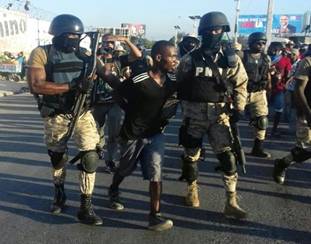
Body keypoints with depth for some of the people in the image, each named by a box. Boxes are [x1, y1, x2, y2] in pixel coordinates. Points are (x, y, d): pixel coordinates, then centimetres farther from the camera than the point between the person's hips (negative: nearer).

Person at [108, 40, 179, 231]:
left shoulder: (173, 80, -6)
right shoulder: (138, 81, -24)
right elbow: (119, 94, -10)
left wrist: (166, 114, 1)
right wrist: (134, 113, -7)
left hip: (156, 133, 3)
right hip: (133, 133, -3)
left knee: (155, 171, -8)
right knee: (125, 169, 17)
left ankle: (155, 215, 1)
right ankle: (114, 191, 49)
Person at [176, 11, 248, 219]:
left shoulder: (231, 59, 4)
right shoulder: (190, 59, 0)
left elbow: (240, 85, 8)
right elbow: (179, 86, 6)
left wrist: (239, 108, -3)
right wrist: (184, 111, 5)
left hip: (219, 114, 0)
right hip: (194, 114, 0)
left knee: (227, 156, -7)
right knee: (191, 155, 9)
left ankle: (231, 203, 0)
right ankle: (192, 190, 32)